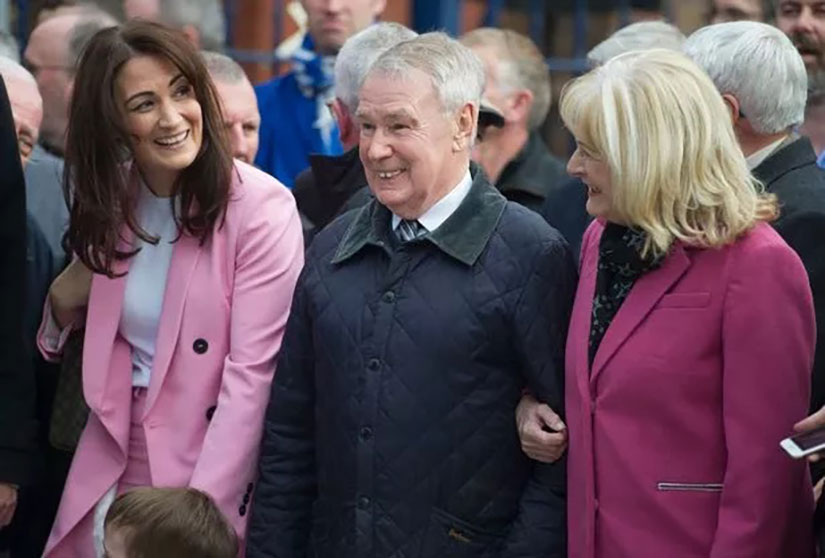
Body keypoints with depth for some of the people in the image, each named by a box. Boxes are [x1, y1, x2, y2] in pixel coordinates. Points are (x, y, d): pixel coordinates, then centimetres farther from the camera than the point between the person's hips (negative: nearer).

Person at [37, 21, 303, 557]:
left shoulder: (261, 207, -13)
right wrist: (64, 299, -6)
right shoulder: (112, 200, 3)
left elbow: (252, 373, -17)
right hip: (111, 472, 5)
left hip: (211, 476, -5)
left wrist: (200, 512, -22)